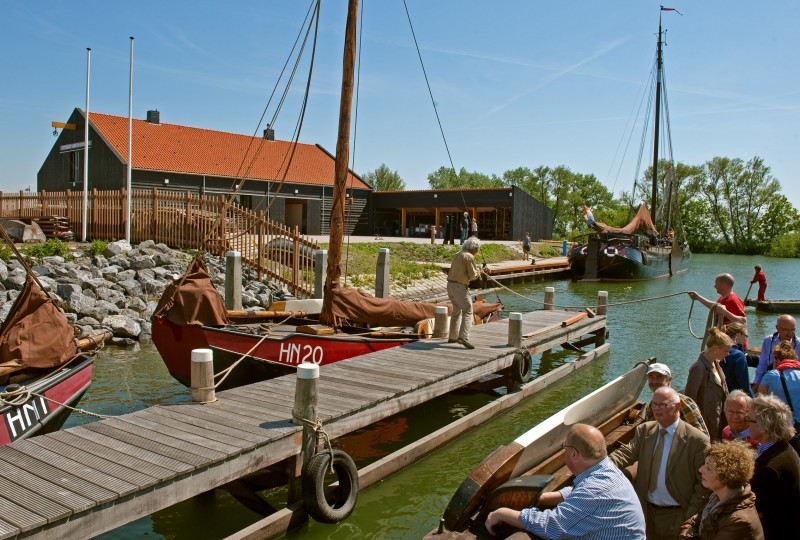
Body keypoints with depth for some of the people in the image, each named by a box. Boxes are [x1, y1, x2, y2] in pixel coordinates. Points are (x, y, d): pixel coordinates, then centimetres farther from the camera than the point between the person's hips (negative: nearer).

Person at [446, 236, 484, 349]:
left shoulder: (457, 254, 15)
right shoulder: (469, 257, -11)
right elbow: (472, 275, -13)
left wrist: (477, 271, 20)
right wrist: (478, 272, 8)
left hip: (450, 285, 9)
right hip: (460, 287, -9)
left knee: (456, 311, 21)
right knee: (467, 311, -10)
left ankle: (453, 337, 27)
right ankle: (463, 337, -25)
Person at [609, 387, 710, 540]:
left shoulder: (697, 440, -13)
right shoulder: (644, 430, 0)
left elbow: (704, 484, -10)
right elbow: (626, 453, -13)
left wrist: (689, 519, -13)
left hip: (676, 515, -4)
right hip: (646, 512, 4)